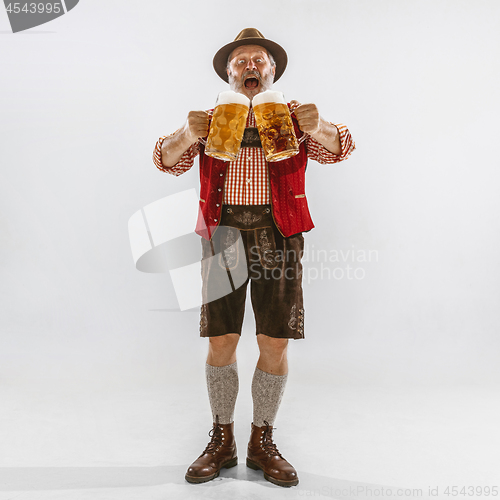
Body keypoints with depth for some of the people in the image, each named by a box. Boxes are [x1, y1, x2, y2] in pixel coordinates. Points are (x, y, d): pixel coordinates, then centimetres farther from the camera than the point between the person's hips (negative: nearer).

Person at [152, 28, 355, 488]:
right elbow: (168, 161, 4)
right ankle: (222, 442, 18)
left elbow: (338, 151, 0)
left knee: (275, 343, 0)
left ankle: (262, 443, 18)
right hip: (223, 232, 0)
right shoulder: (212, 119, 14)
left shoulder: (292, 118, 14)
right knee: (220, 342, 0)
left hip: (278, 234, 0)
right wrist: (187, 135, -18)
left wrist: (318, 128, -23)